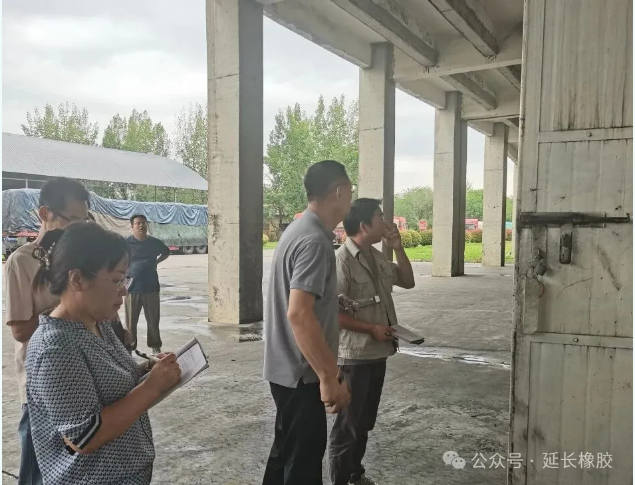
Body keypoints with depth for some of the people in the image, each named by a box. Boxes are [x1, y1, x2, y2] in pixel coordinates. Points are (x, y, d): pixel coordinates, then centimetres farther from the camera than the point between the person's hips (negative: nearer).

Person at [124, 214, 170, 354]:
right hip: (132, 288, -2)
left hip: (151, 287, 2)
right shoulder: (127, 243, -6)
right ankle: (130, 347, 19)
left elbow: (166, 252, 23)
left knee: (153, 320, 9)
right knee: (131, 320, 6)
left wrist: (156, 261, 9)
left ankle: (155, 346, 22)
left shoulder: (154, 242, 4)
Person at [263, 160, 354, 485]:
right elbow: (299, 314, -31)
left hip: (288, 367, 10)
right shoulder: (314, 241, -24)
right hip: (301, 372, -10)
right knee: (303, 458, 6)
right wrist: (329, 378, -27)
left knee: (288, 450, 23)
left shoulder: (300, 229, 8)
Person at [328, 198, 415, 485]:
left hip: (377, 354, 9)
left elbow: (408, 281, 14)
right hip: (354, 357, -8)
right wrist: (371, 329, -17)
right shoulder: (341, 260, -19)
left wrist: (398, 248, 2)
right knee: (348, 423, 5)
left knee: (365, 421, 21)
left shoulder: (377, 257, 8)